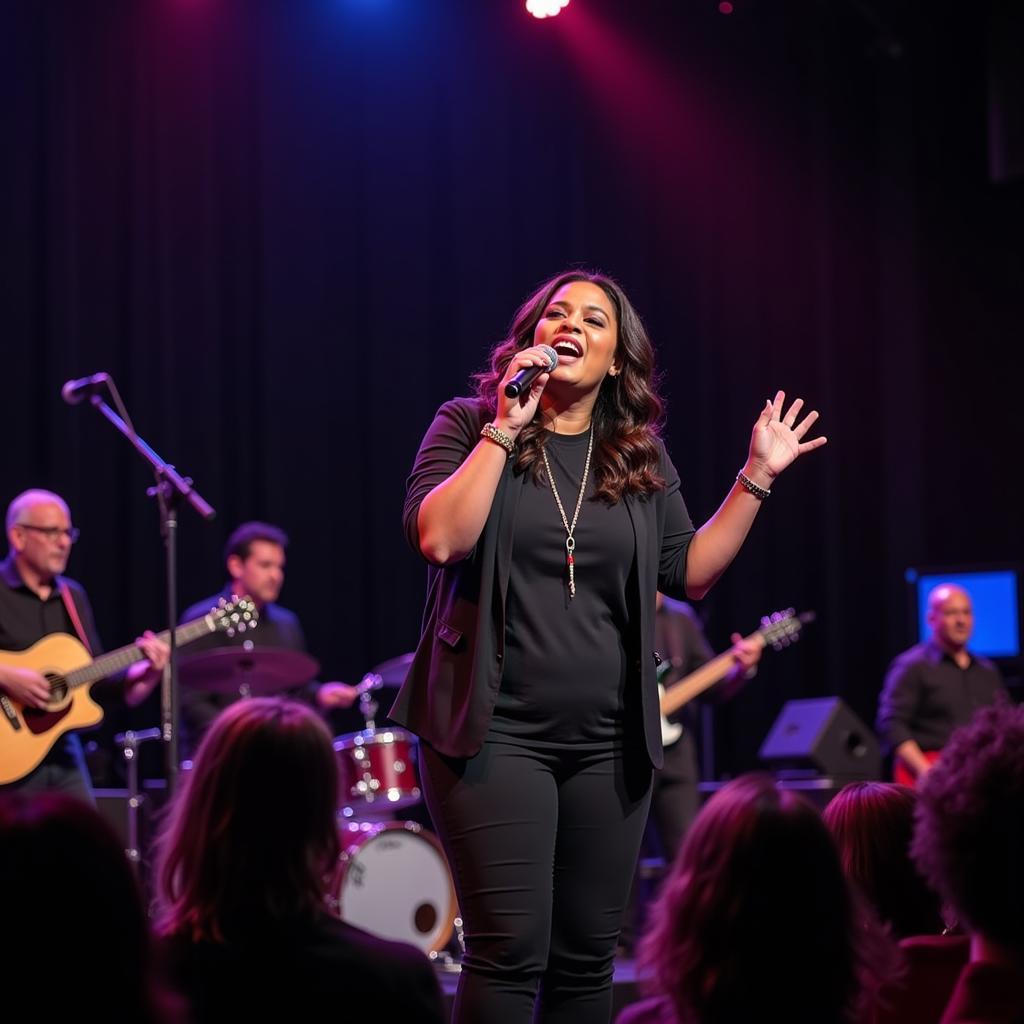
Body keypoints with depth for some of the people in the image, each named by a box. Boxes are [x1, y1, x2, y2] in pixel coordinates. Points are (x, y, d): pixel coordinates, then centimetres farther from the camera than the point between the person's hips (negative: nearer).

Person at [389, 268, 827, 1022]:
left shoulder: (642, 458, 11)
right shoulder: (469, 425, 0)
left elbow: (691, 575, 12)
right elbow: (439, 539, -16)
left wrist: (757, 478, 7)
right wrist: (504, 428, -17)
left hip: (609, 743, 4)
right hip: (495, 731, -4)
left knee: (588, 955, 8)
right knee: (511, 949, -11)